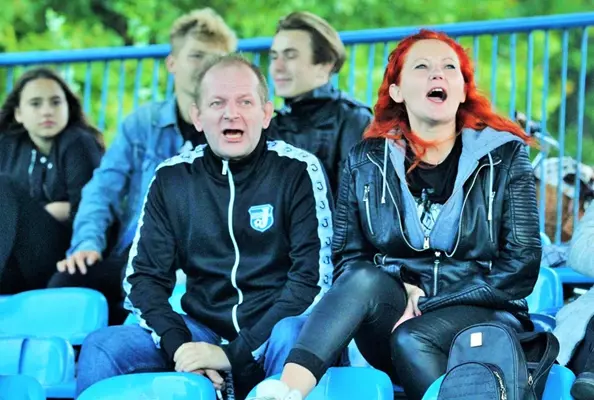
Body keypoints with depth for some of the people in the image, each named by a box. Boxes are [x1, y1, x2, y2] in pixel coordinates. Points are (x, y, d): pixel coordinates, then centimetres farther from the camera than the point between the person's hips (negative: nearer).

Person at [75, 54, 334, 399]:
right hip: (203, 330, 3)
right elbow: (144, 276, 6)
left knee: (292, 335, -38)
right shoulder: (172, 178, 6)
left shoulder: (298, 171, -4)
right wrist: (179, 346, -14)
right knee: (101, 347, -20)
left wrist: (235, 353, -17)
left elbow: (315, 278, -10)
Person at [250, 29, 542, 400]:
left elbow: (521, 266, -3)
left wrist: (428, 302, -13)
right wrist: (402, 291, -15)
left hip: (482, 315, -1)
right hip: (393, 310, 1)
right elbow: (347, 259, 6)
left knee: (411, 340, -35)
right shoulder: (367, 161, 9)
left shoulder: (503, 156, 4)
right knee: (366, 279, -34)